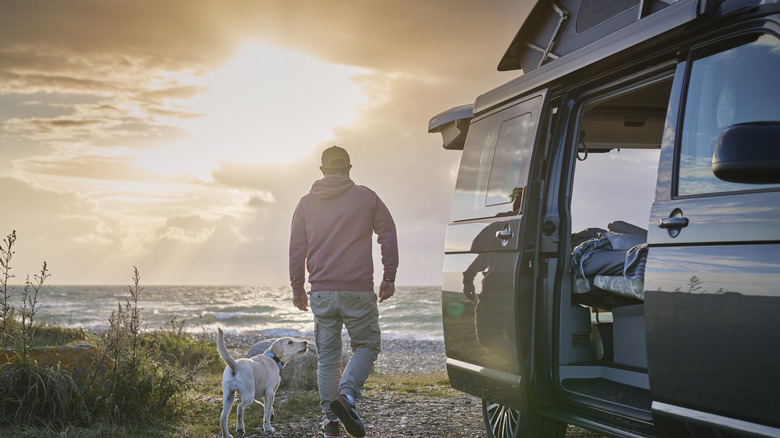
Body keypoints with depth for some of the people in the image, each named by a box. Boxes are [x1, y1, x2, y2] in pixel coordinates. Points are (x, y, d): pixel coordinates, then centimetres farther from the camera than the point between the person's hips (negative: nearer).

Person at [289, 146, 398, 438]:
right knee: (366, 346, 9)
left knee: (327, 356, 9)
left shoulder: (306, 203, 10)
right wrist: (389, 277, 9)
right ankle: (346, 395, -16)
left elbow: (296, 249, 11)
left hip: (321, 292, 3)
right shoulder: (366, 198, 4)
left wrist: (298, 288, 18)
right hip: (358, 291, -3)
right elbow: (388, 236, 2)